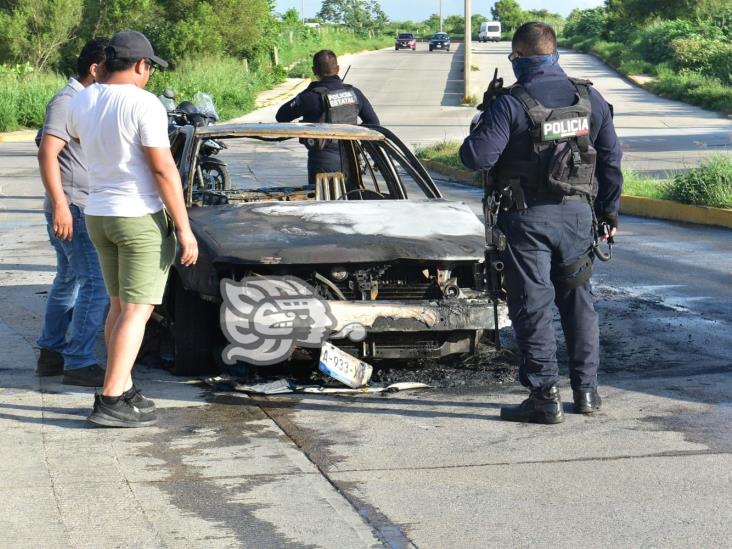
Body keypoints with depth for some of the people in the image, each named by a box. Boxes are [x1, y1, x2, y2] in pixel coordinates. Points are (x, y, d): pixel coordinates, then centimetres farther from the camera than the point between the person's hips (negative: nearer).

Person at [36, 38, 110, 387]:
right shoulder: (67, 102, -15)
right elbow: (47, 154, -22)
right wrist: (60, 204, -27)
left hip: (81, 209, 10)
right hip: (73, 209, -10)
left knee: (69, 281, 16)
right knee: (97, 283, -13)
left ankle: (51, 354, 25)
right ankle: (78, 364, -10)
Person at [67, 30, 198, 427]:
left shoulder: (81, 102, 3)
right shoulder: (143, 104, -17)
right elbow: (163, 170, -18)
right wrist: (184, 229, -15)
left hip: (98, 215, 7)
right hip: (142, 217, -7)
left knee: (120, 305, 17)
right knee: (137, 310, -4)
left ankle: (123, 390, 20)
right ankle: (111, 401, -8)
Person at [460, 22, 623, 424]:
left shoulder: (510, 104, -13)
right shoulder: (589, 99, 4)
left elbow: (476, 157, -17)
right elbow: (611, 158, 9)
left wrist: (481, 127, 5)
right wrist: (609, 211, 18)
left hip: (528, 218, -5)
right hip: (577, 214, 5)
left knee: (532, 306, 1)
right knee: (578, 300, 16)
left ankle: (544, 397, 0)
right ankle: (586, 390, 20)